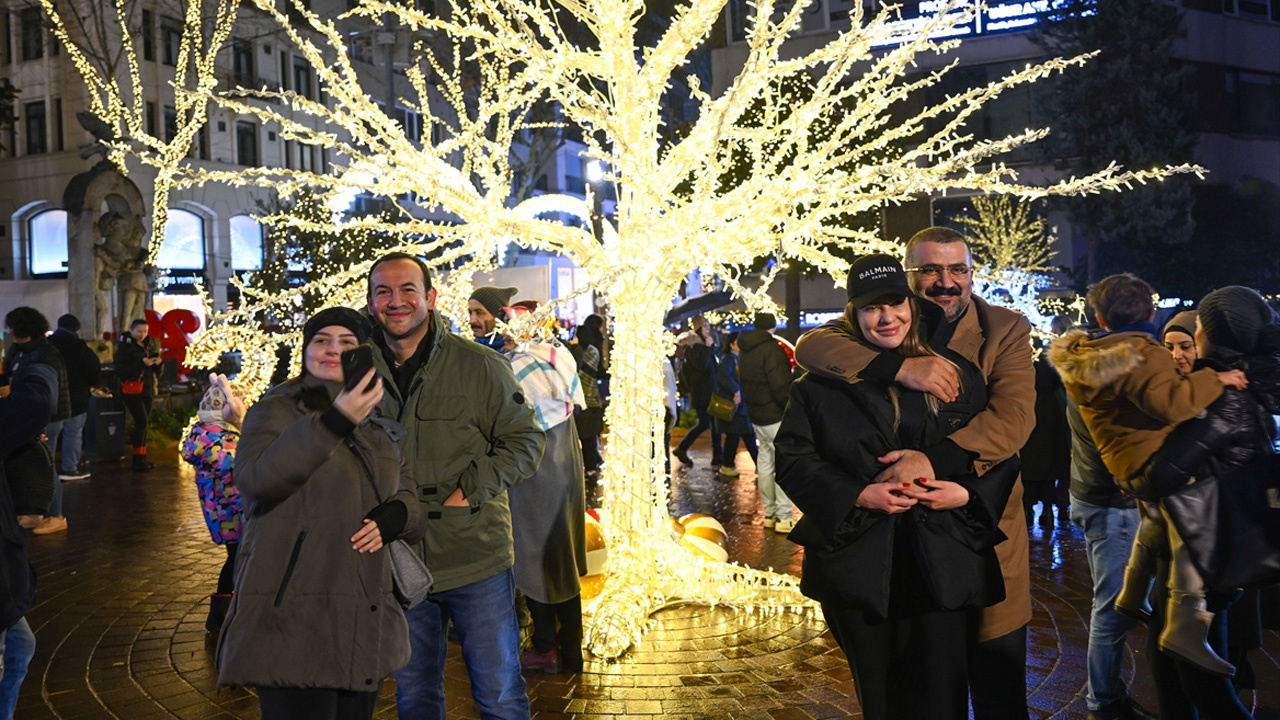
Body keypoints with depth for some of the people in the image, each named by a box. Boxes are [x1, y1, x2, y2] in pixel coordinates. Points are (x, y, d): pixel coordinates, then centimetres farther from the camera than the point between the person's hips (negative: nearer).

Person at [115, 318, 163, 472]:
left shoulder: (149, 345, 11)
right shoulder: (125, 347, -8)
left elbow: (157, 371, 15)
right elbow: (120, 371, -19)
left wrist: (158, 363, -7)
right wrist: (141, 363, -27)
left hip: (148, 389, 6)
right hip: (132, 389, -6)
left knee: (143, 423, 9)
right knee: (142, 421, -14)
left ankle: (142, 458, 15)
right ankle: (137, 460, -9)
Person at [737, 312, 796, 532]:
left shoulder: (746, 351, 11)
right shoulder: (772, 349, -16)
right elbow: (780, 386, -21)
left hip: (755, 415, 9)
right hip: (775, 416, -9)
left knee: (765, 461, 15)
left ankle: (769, 513, 23)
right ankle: (784, 518, -5)